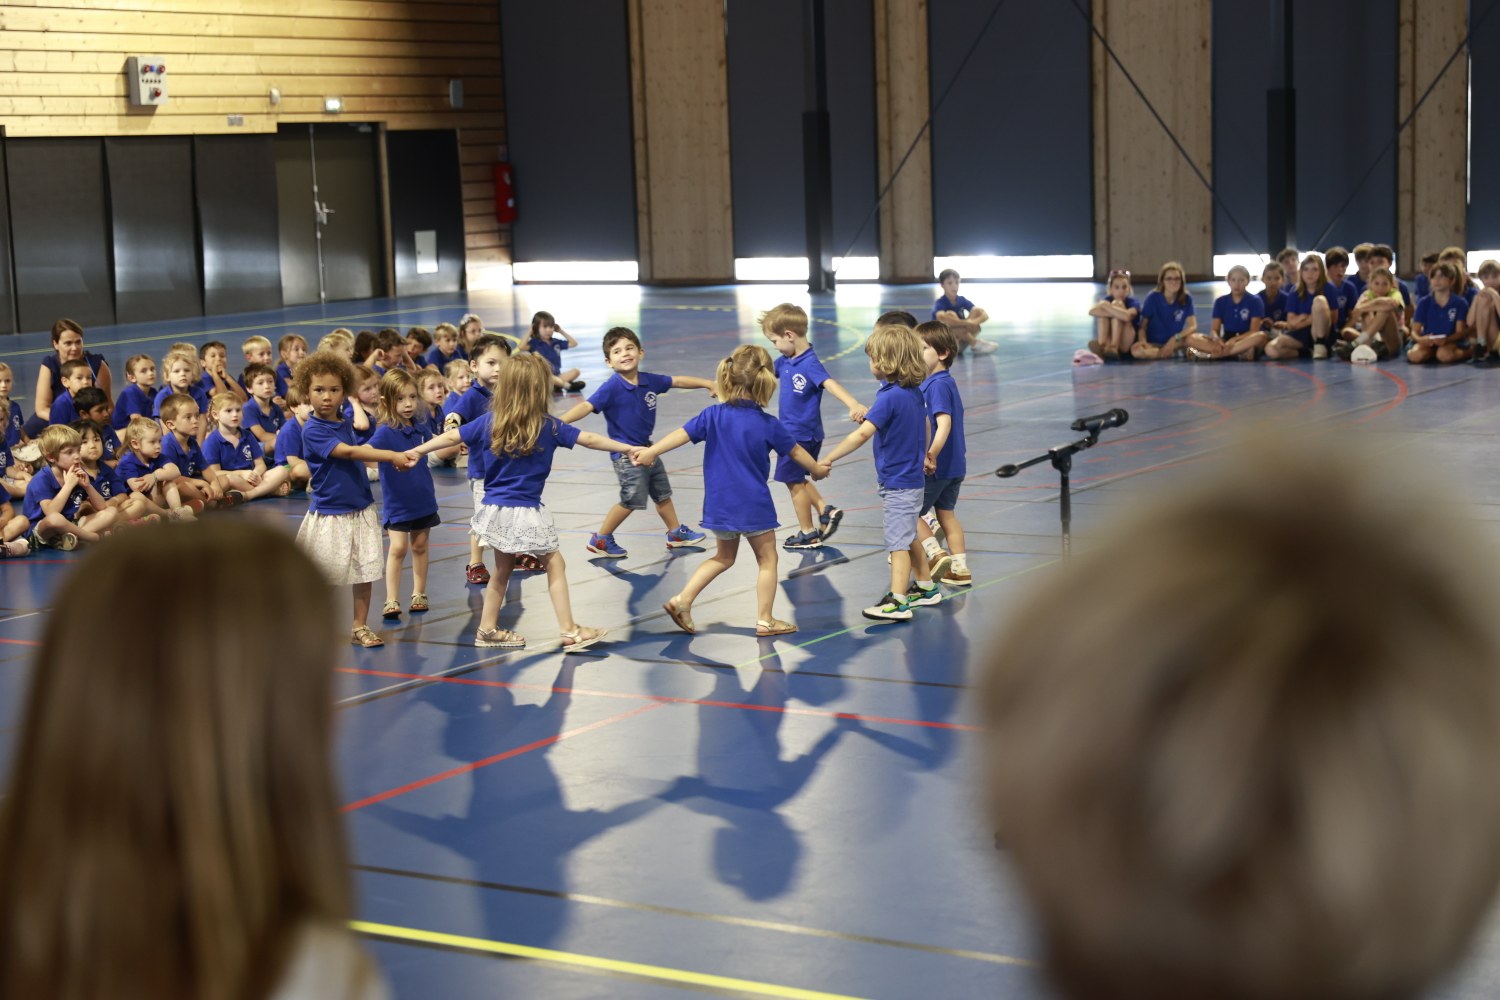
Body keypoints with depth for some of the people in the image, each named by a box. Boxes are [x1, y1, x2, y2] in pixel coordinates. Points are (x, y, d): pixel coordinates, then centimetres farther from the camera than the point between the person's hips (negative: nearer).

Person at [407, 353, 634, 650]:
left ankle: (488, 630, 27)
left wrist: (416, 452, 16)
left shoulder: (488, 422, 0)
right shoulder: (549, 427, -9)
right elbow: (591, 440, -6)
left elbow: (450, 437, 5)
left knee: (502, 568, 19)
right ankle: (569, 631, 1)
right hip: (526, 513, -5)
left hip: (495, 510, 5)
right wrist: (628, 448, 2)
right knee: (555, 564, 5)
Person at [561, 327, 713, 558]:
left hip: (646, 448, 7)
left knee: (662, 493, 21)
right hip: (625, 454, -7)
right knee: (632, 500, -6)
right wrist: (559, 422, -43)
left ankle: (676, 533, 39)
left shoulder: (649, 381, -3)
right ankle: (600, 540, 9)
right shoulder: (612, 387, -22)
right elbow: (587, 406, -31)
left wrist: (708, 383, 16)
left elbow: (678, 381, 11)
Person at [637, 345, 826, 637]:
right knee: (767, 560, 12)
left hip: (719, 505, 4)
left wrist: (651, 451, -11)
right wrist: (817, 470, 24)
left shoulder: (714, 416, -5)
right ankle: (765, 621, 12)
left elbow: (682, 434, -13)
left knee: (724, 557, 22)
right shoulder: (769, 425, -7)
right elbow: (796, 451, 7)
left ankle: (682, 599, 11)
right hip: (754, 506, -4)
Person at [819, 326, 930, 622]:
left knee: (898, 542, -7)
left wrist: (829, 460, -29)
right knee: (907, 539, 22)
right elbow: (926, 428, 18)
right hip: (914, 479, 9)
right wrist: (921, 458, 32)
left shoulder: (889, 398, -22)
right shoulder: (915, 392, 5)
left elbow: (863, 433, -31)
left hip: (898, 484, -9)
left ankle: (898, 603, -6)